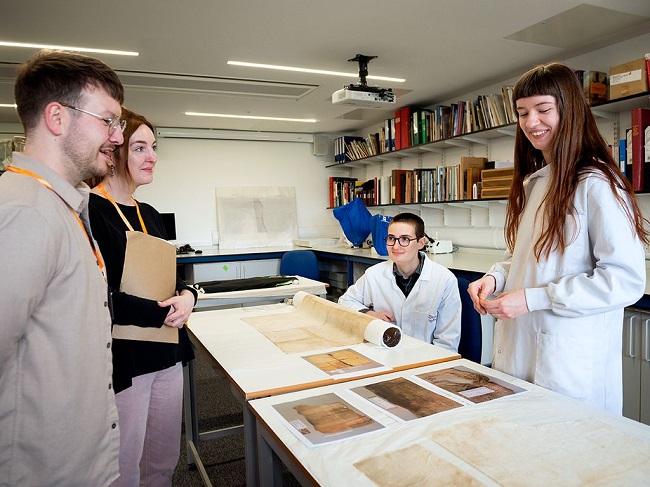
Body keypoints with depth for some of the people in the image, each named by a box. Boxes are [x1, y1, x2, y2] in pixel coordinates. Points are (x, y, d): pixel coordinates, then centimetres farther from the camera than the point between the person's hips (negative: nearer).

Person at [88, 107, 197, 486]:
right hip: (121, 361, -7)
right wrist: (162, 314, -17)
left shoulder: (149, 214, 12)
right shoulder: (90, 213, -14)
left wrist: (186, 295, -4)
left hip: (166, 354, 8)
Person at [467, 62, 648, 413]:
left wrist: (532, 298, -20)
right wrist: (495, 278, 0)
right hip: (517, 349, 7)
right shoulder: (532, 182, 12)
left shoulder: (596, 184, -13)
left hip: (570, 360, -7)